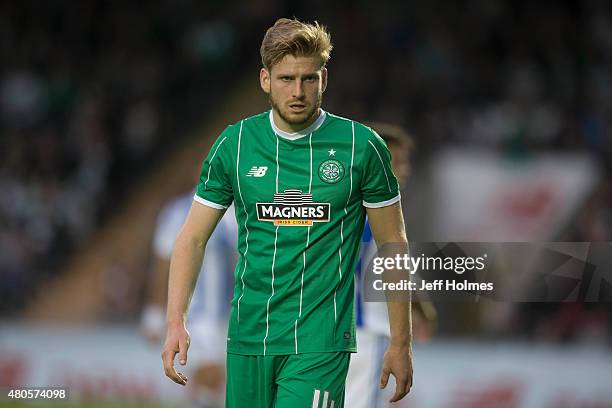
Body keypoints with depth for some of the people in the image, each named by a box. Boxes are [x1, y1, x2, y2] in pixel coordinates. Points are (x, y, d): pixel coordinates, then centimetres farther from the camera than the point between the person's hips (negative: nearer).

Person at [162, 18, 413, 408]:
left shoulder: (362, 146, -3)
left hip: (320, 344, -3)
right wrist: (176, 323, -6)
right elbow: (193, 239, 7)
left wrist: (401, 343, 3)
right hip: (249, 339, 3)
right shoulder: (234, 144, 3)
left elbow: (393, 246, 4)